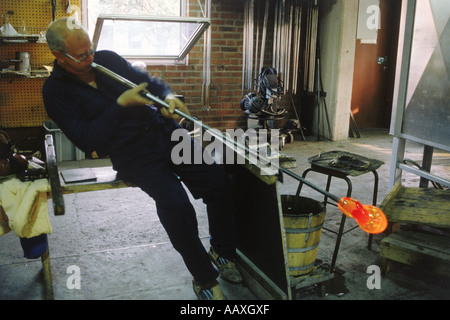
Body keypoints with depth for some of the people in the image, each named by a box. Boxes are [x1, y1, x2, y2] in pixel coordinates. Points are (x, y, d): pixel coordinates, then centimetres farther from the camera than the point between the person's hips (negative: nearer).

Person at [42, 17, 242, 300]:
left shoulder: (108, 59, 13)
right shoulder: (56, 91, 0)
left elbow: (151, 82, 18)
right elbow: (88, 141, -10)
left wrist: (168, 96, -5)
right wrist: (120, 104, -15)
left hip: (164, 131, 5)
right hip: (131, 154, -5)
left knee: (219, 181, -13)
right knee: (176, 204, -28)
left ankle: (223, 251, 12)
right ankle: (204, 278, -5)